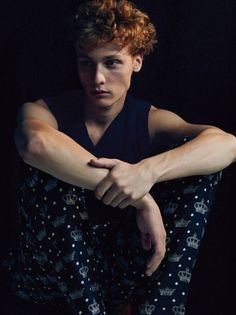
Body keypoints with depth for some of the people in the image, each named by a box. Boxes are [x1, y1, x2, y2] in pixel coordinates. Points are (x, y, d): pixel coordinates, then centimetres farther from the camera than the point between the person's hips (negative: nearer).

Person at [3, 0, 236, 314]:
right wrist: (141, 199, -39)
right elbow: (36, 144, -35)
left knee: (196, 158, -13)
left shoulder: (150, 121, -1)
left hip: (124, 272, 2)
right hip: (50, 273, -1)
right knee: (49, 167, -27)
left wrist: (148, 170, -40)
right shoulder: (45, 111, -7)